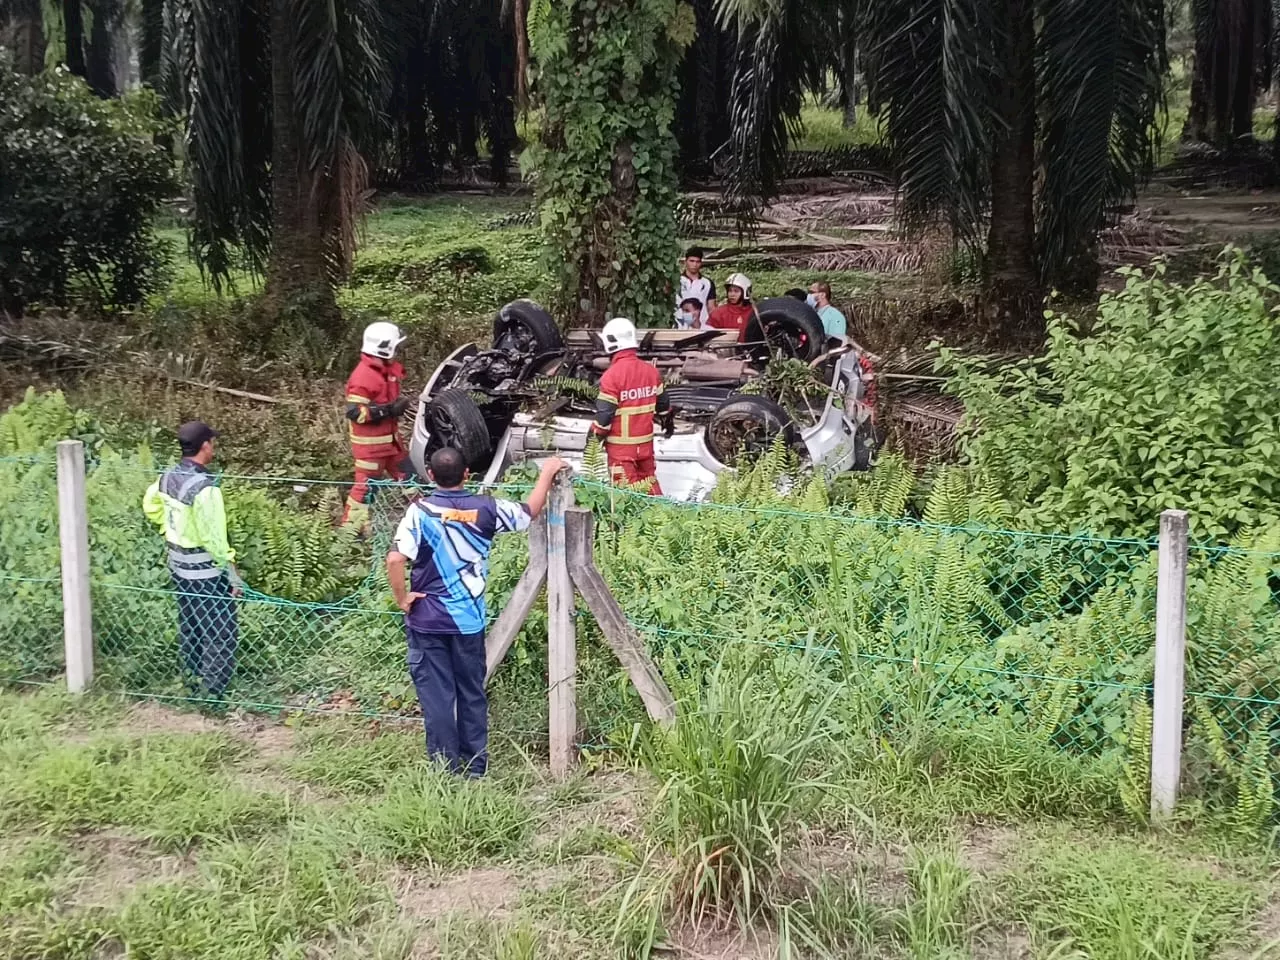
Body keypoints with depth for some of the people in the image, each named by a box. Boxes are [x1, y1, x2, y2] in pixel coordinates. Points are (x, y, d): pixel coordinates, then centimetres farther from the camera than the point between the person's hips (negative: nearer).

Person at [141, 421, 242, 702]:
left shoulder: (167, 478, -2)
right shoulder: (204, 488, -27)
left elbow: (150, 506, 17)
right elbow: (214, 538, -24)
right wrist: (232, 574, -16)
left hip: (178, 566, 8)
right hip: (206, 571, -8)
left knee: (189, 628, 21)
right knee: (221, 634, 2)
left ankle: (193, 681, 34)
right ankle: (213, 694, 5)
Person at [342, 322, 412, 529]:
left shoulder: (388, 369, 7)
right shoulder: (363, 376, -23)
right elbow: (354, 412, -27)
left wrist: (398, 405, 6)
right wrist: (389, 410, -26)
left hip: (390, 437, 9)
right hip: (369, 442, -9)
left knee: (407, 474, 18)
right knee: (365, 485, -4)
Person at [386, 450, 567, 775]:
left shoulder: (421, 511, -12)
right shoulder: (485, 509, -4)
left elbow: (396, 559, -23)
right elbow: (529, 512, 13)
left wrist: (402, 598, -8)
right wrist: (547, 473, 25)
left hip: (427, 620, -2)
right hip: (469, 620, 2)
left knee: (436, 695, 6)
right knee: (472, 694, 15)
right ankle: (476, 766, 22)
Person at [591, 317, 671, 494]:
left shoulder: (612, 375, -18)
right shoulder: (651, 370, 2)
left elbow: (604, 413, -17)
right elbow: (662, 401, 15)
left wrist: (595, 436, -4)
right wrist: (668, 421, 32)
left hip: (621, 445, -6)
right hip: (645, 441, 6)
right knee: (649, 482, 21)